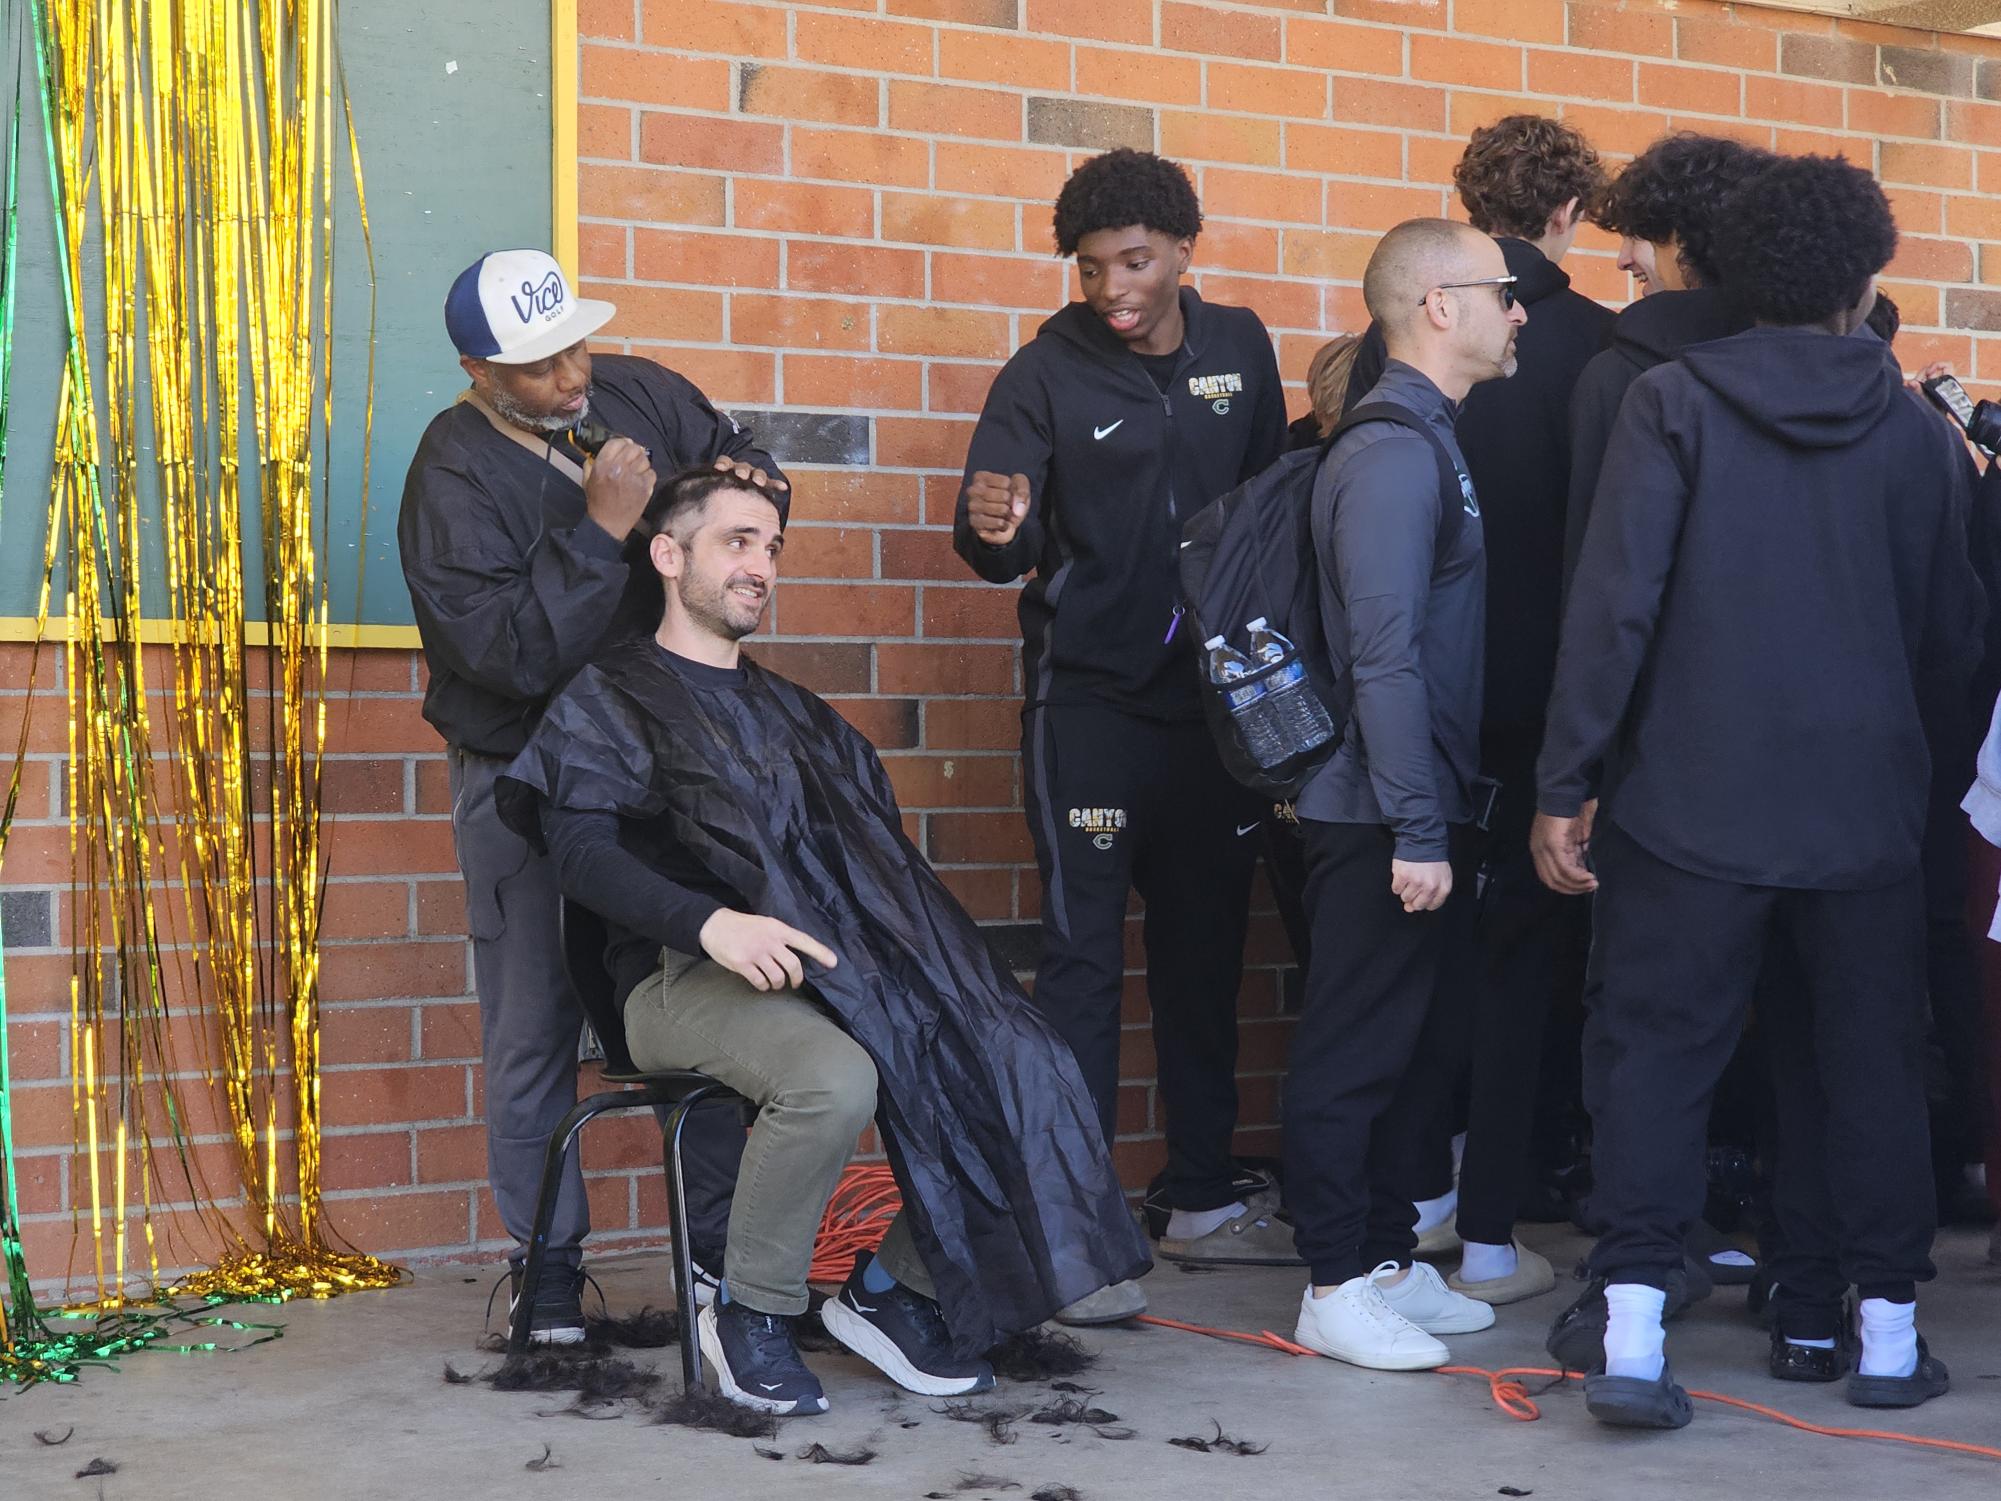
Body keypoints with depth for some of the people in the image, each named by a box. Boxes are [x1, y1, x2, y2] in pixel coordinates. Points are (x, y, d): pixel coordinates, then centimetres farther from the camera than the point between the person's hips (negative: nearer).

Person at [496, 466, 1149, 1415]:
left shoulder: (792, 713, 28)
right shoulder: (609, 700, 7)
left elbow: (877, 859, 23)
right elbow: (582, 853, -9)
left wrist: (916, 945, 2)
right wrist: (711, 922, -25)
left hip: (827, 968, 6)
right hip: (684, 977, -6)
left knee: (1010, 1055, -17)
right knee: (836, 1077, -36)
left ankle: (893, 1287, -5)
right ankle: (749, 1316, -14)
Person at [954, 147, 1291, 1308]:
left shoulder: (1239, 349, 5)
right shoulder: (1049, 373, -7)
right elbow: (999, 544, -14)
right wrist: (995, 528, -37)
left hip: (1218, 695, 4)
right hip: (1092, 701, -4)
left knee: (1207, 949, 12)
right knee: (1084, 959, -6)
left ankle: (1204, 1198, 24)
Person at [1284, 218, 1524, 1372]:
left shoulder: (1431, 444, 14)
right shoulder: (1394, 455, -17)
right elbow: (1384, 656, -22)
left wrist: (1443, 817, 15)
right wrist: (1417, 831, -23)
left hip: (1426, 809, 10)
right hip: (1383, 820, -10)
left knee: (1421, 1045, 16)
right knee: (1356, 1051, -1)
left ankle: (1388, 1257, 26)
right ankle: (1336, 1288, 8)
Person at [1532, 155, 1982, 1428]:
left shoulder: (1673, 402, -5)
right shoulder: (1917, 433, 3)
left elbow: (1612, 598, -11)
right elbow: (1953, 635, 9)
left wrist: (1567, 781, -7)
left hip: (1690, 799, -2)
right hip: (1865, 805, 2)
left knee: (1657, 1053, 3)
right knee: (1866, 1062, 13)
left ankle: (1634, 1324, -6)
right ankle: (1881, 1322, 18)